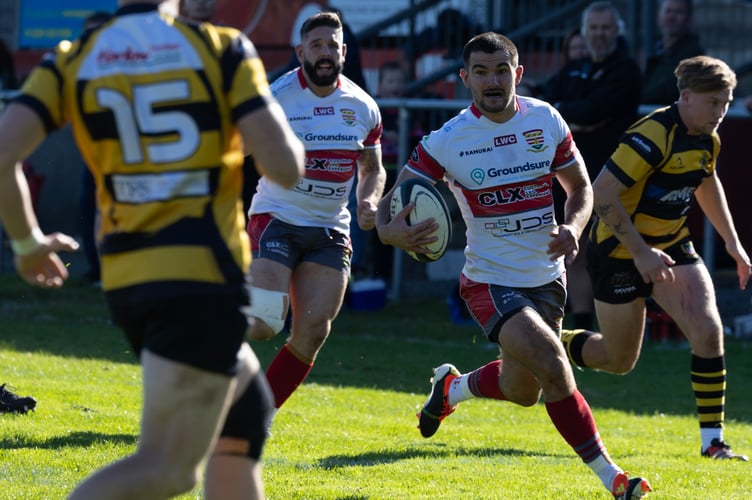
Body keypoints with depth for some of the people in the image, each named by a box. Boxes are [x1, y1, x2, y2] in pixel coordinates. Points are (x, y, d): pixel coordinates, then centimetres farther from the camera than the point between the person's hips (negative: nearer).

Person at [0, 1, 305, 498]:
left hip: (125, 282, 6)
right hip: (204, 276, -6)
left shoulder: (71, 63, 6)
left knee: (245, 411, 26)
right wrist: (271, 112, 13)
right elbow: (285, 167, -10)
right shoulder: (223, 50, -2)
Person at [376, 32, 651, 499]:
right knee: (555, 371, -23)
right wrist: (391, 230, -34)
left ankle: (452, 386, 50)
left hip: (547, 279, 5)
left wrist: (572, 228, -14)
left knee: (522, 391, 17)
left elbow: (581, 187, 8)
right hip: (491, 281, -5)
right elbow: (391, 203, -10)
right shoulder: (446, 141, -14)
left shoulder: (546, 121, -4)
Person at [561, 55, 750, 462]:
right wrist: (640, 252, -30)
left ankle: (713, 442, -8)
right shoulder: (654, 135, -26)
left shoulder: (707, 139, 1)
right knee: (619, 360, 4)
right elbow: (603, 193, -29)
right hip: (620, 251, -7)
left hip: (671, 245, 7)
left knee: (708, 332, -13)